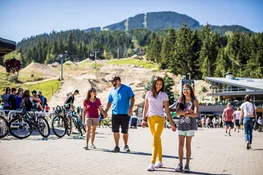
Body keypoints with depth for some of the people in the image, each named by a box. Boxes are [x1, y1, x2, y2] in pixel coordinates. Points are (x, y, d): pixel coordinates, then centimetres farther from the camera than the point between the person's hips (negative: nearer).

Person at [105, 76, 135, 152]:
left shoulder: (127, 88, 1)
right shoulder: (112, 91, 14)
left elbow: (132, 98, -4)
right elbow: (109, 103, 19)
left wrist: (130, 108, -16)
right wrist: (105, 112, 12)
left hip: (125, 114, -4)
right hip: (115, 114, 4)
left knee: (125, 131, 2)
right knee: (115, 131, 2)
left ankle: (126, 146, 20)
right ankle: (117, 146, 13)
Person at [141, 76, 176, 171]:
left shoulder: (164, 95, -1)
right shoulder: (149, 93, 8)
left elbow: (167, 110, -1)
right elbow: (146, 107, 13)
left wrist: (171, 123, -3)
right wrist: (144, 119, 6)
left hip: (160, 118, -4)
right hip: (150, 118, 4)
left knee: (155, 140, -10)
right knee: (158, 140, 11)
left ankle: (152, 163, -13)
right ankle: (160, 161, 20)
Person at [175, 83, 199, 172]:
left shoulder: (194, 101, 1)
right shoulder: (181, 100, 9)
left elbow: (196, 114, -10)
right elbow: (177, 112, -5)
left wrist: (184, 114, -9)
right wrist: (188, 111, -14)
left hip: (190, 125, -2)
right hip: (181, 124, 2)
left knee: (188, 145, 0)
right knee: (180, 145, 0)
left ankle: (187, 165, 5)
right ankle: (180, 164, 5)